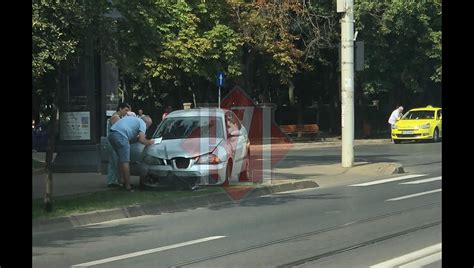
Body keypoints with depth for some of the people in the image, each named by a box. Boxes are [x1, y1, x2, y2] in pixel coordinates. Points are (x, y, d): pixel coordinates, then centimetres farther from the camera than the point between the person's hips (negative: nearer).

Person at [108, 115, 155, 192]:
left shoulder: (132, 119, 31)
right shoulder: (142, 123, 7)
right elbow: (141, 140, -4)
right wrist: (149, 142, 15)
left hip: (111, 134, 9)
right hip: (120, 136, -9)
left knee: (121, 159, 20)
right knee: (125, 161, -5)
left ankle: (123, 180, 24)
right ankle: (127, 186, -5)